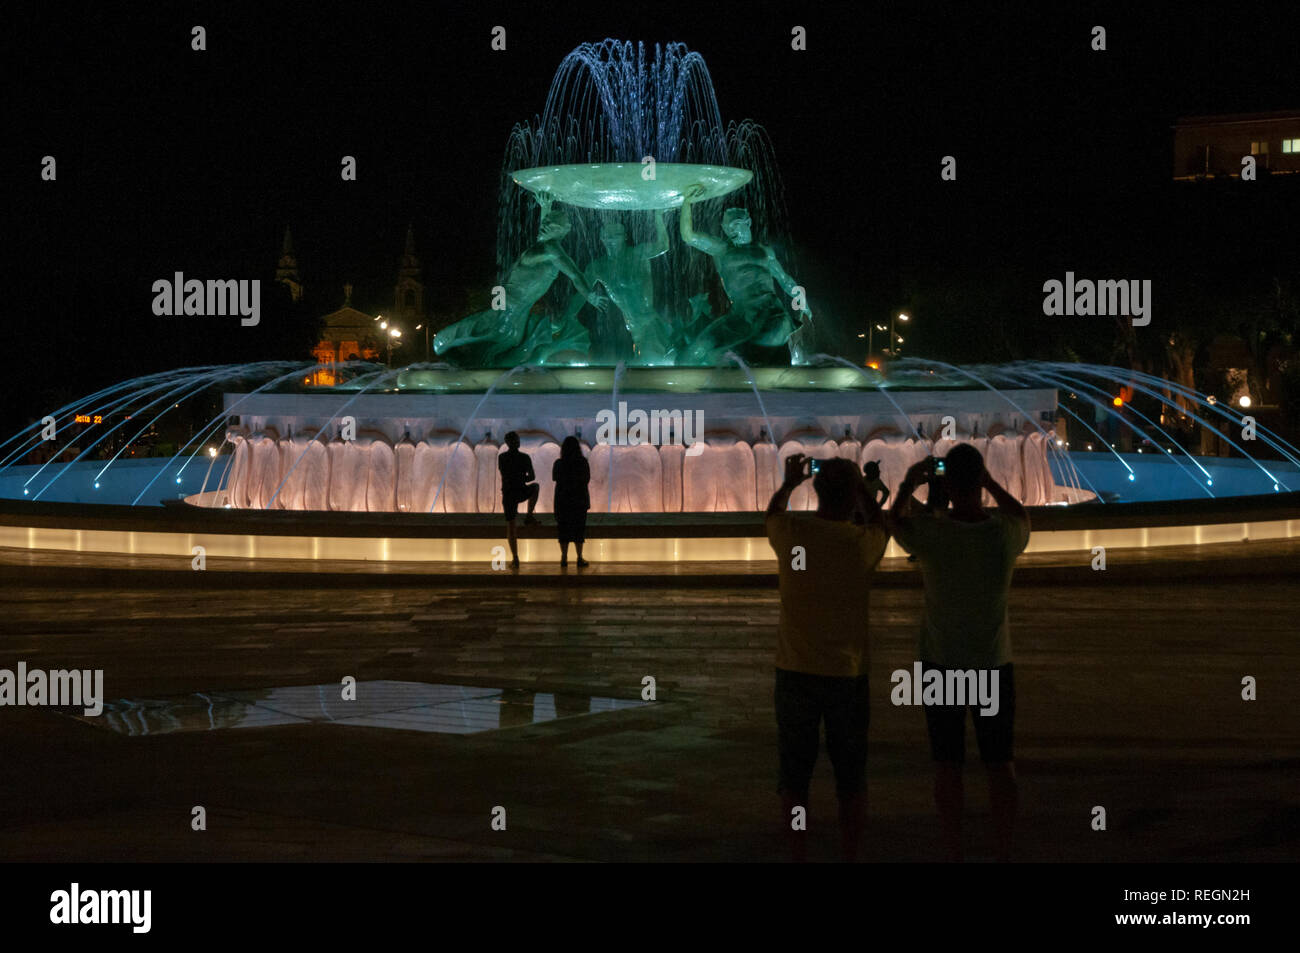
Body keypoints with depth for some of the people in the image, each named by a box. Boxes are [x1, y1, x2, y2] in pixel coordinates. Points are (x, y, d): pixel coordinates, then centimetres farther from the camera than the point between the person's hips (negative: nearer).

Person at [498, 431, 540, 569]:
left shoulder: (501, 458, -5)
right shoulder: (525, 458, -9)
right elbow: (532, 477, -1)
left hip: (508, 494, 1)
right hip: (522, 492, -1)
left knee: (510, 526, 8)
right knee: (535, 487, 34)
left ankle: (515, 559, 2)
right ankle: (529, 516, 24)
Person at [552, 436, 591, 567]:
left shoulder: (558, 464, -9)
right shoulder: (583, 462, -10)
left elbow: (555, 478, 6)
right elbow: (587, 479, 1)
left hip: (562, 498, 0)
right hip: (580, 498, 0)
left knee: (563, 528, 8)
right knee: (579, 528, 7)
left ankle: (564, 558, 8)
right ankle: (579, 558, 5)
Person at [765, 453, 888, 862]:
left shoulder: (792, 532, -10)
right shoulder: (864, 541, -11)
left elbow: (772, 513, 15)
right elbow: (879, 521, 14)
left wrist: (790, 481, 27)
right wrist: (859, 485, 18)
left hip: (795, 674, 1)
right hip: (848, 675, -1)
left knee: (794, 778, 10)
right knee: (851, 781, 11)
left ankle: (799, 856, 14)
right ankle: (850, 856, 17)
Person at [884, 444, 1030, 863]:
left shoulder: (930, 532, -20)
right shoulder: (1006, 533, -16)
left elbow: (894, 522, 5)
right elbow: (1021, 514, 11)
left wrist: (908, 485, 16)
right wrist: (988, 480, 7)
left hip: (941, 663, -1)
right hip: (994, 663, 1)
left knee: (947, 764, 8)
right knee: (1000, 763, 12)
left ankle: (954, 856, 13)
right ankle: (1004, 855, 16)